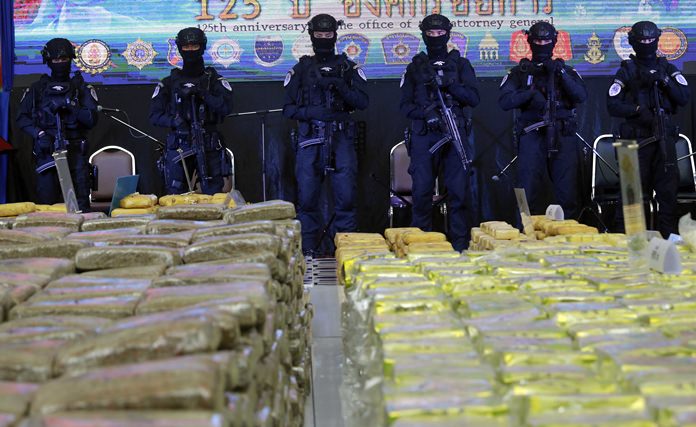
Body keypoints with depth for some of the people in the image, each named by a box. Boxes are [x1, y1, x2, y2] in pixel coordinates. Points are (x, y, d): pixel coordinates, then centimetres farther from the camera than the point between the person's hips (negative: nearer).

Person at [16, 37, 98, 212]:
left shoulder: (81, 88, 10)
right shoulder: (37, 89, 13)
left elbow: (91, 119, 1)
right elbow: (22, 117, 9)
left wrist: (70, 106, -12)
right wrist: (38, 133, -7)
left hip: (75, 152, 0)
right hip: (47, 152, 1)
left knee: (81, 203, -6)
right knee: (46, 202, -4)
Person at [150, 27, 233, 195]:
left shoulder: (214, 79, 9)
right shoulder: (169, 82, 12)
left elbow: (226, 107, -7)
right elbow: (154, 115, 6)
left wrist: (203, 94, -16)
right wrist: (174, 121, -12)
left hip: (208, 145, -1)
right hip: (178, 147, 1)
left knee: (213, 196, -4)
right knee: (175, 197, 0)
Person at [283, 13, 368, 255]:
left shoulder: (349, 67, 11)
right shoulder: (301, 69, 11)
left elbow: (362, 102, 1)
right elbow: (288, 109, 8)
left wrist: (340, 86, -13)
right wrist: (314, 112, -10)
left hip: (341, 139, 0)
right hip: (310, 140, 1)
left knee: (346, 196, -7)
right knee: (307, 197, 0)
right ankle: (309, 251, 9)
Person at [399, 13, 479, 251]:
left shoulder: (460, 64, 13)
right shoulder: (415, 67, 15)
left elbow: (474, 98, 2)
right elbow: (405, 105, 9)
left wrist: (448, 83, -11)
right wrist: (425, 113, -10)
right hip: (424, 136, 1)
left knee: (458, 191, -4)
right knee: (421, 191, -3)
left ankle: (460, 246, 2)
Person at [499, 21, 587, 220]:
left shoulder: (566, 70, 17)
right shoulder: (519, 72, 13)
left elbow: (582, 96, 0)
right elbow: (504, 101, -1)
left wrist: (561, 74, -10)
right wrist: (531, 92, -13)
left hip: (563, 137, 1)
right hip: (532, 137, -1)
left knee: (568, 193, -4)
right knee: (529, 193, -4)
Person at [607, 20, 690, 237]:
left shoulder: (667, 68, 14)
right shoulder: (627, 70, 6)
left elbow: (684, 97, 3)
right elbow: (612, 105, -1)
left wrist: (664, 80, -10)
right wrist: (638, 109, -15)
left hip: (664, 136, 3)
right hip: (637, 136, -3)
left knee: (668, 186, -1)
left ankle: (668, 234, 6)